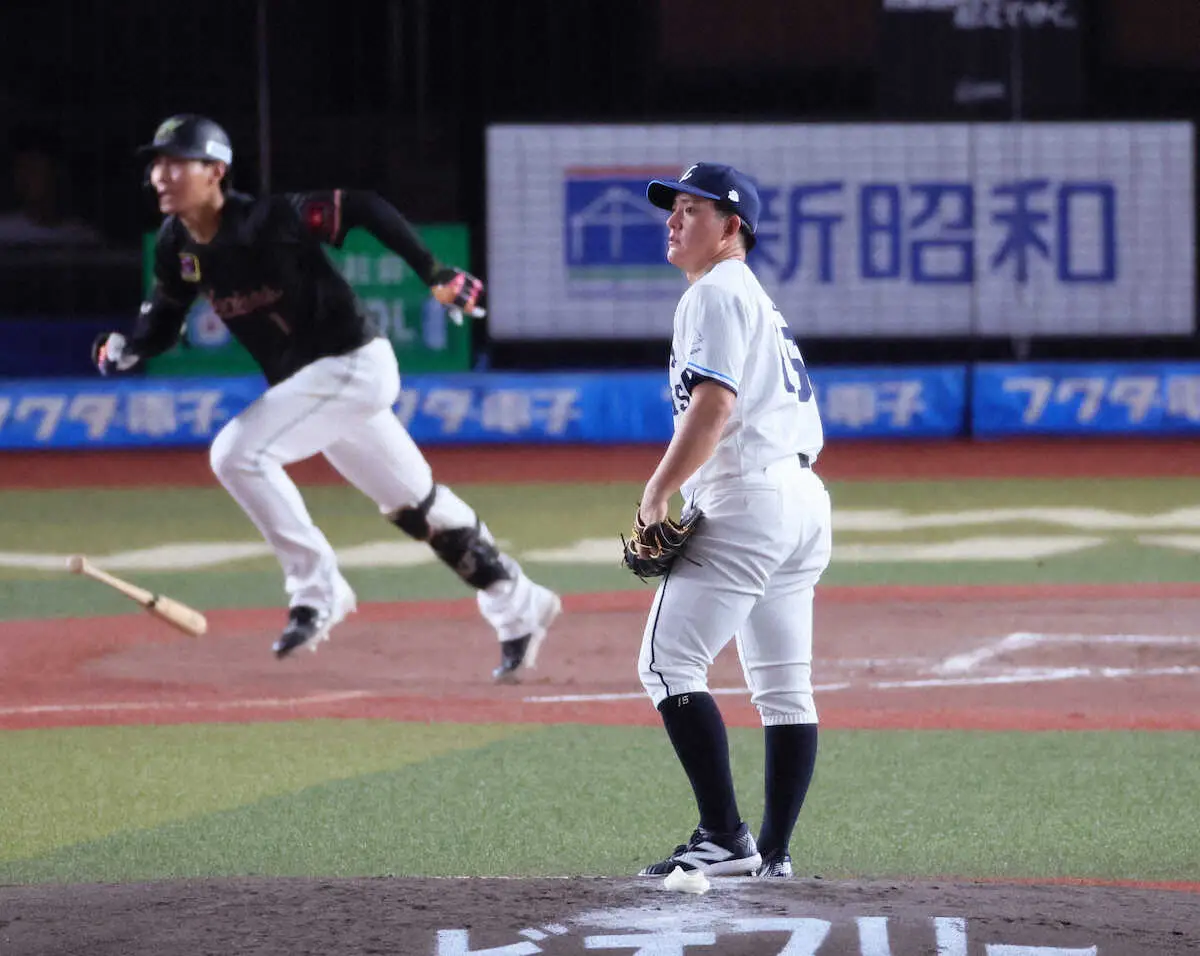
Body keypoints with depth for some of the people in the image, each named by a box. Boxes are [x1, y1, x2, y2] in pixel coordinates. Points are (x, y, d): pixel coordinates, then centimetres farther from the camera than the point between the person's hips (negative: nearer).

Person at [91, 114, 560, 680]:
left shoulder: (269, 220, -24)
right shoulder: (176, 246, -2)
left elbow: (362, 209, -19)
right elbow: (163, 319, 7)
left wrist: (434, 275, -21)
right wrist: (124, 349, -15)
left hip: (354, 363, -8)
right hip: (302, 379, 8)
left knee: (237, 453, -22)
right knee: (414, 505, 18)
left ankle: (317, 591, -10)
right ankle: (520, 608, 32)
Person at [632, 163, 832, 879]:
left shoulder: (716, 294, -5)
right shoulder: (762, 303, 25)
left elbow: (714, 405, -19)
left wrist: (658, 492, -15)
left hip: (747, 499, -11)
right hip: (806, 499, 11)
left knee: (670, 664, -11)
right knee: (784, 687, 9)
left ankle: (726, 838, -18)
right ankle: (774, 855, 9)